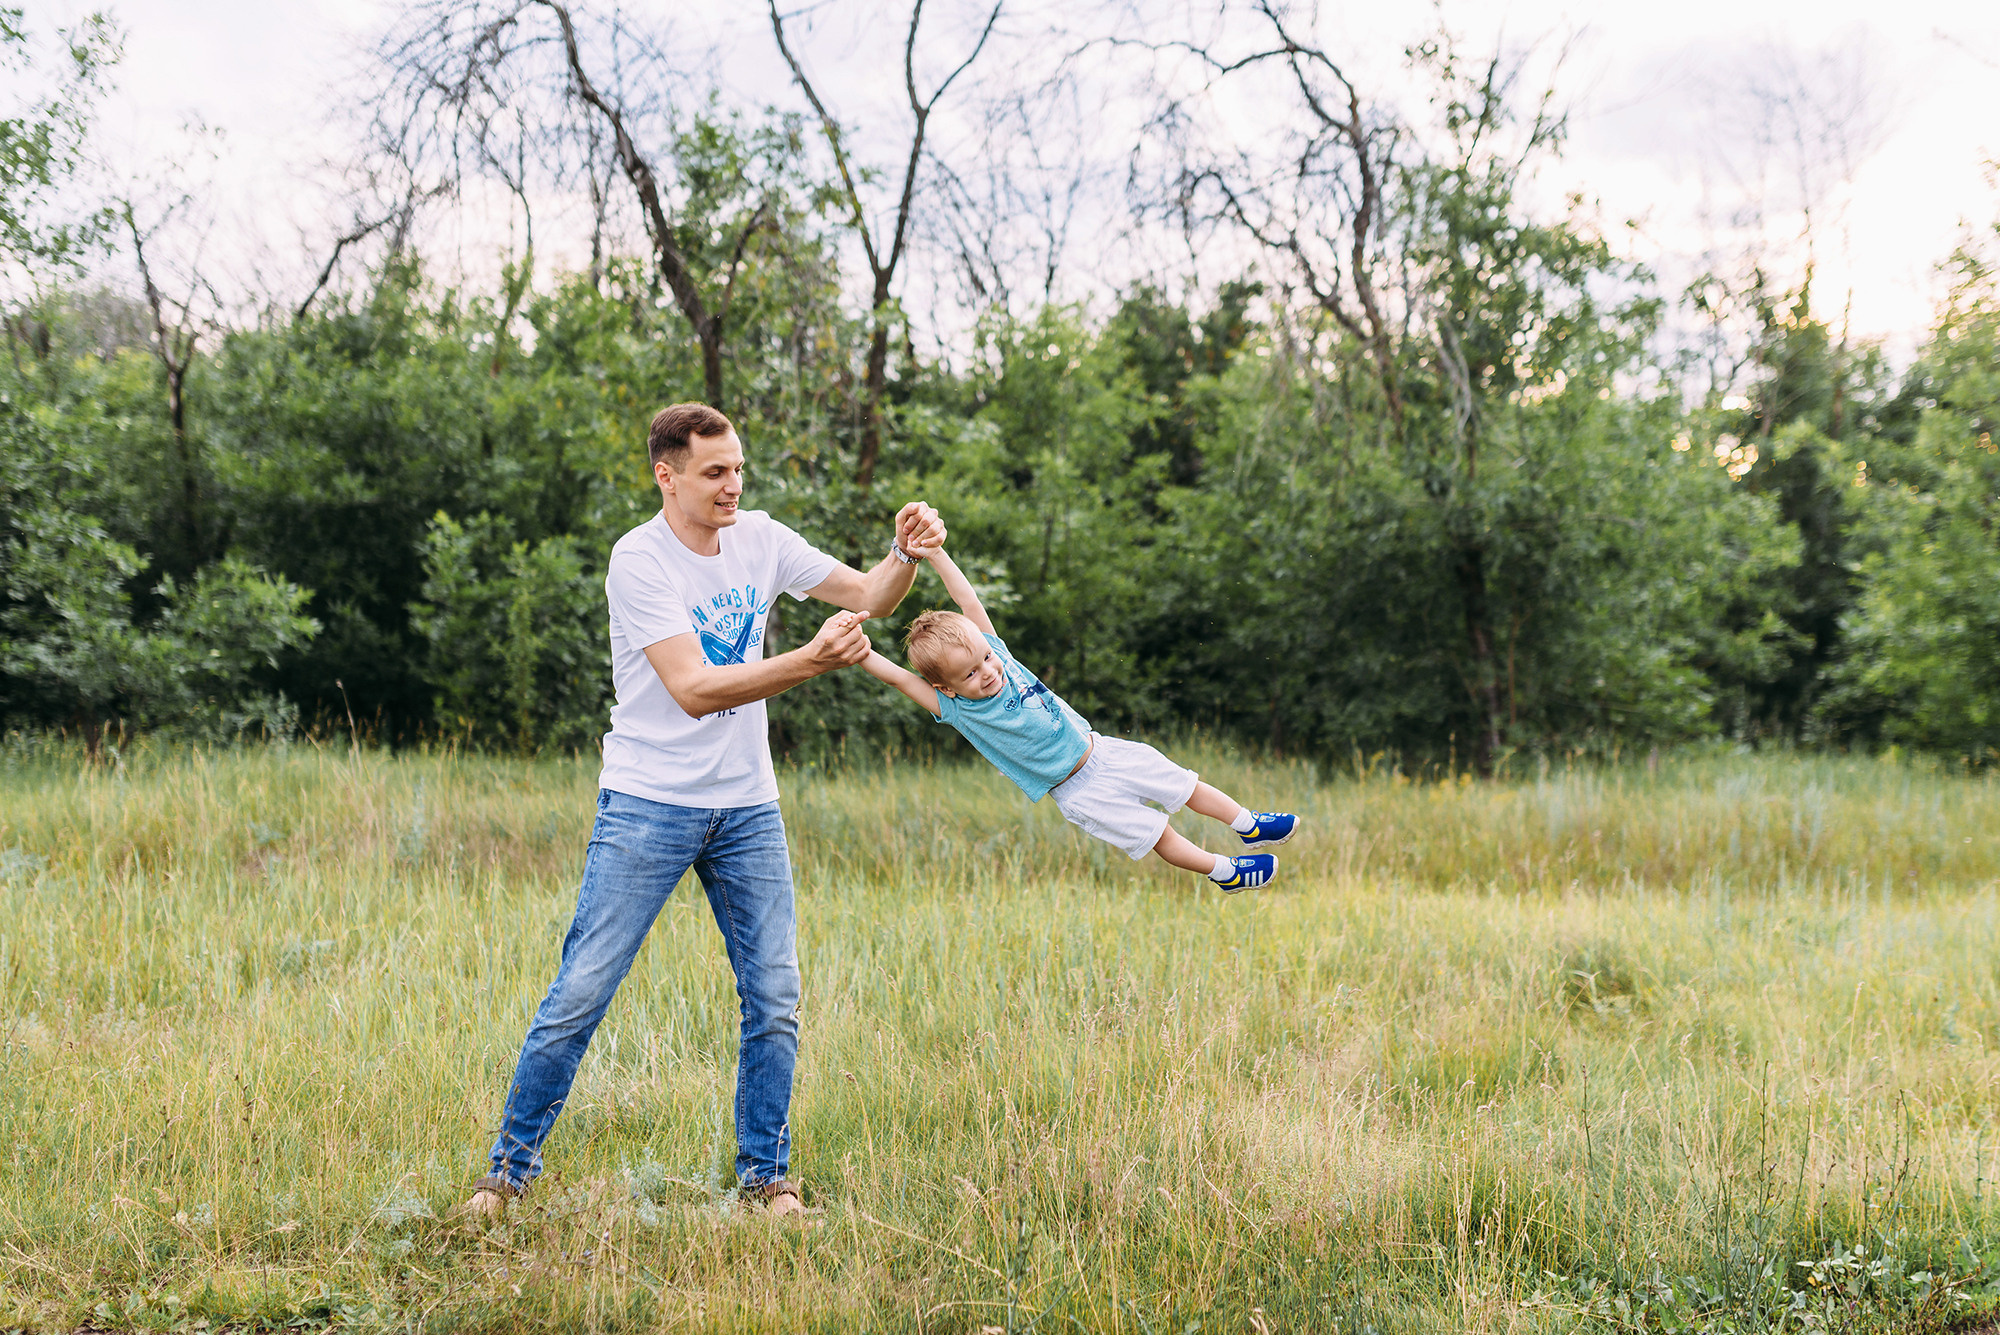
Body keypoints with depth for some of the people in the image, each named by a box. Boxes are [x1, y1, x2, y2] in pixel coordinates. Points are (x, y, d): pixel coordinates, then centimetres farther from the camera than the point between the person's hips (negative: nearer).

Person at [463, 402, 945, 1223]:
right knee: (581, 993, -5)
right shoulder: (639, 561, -14)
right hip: (649, 805, -5)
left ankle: (765, 1175, 16)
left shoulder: (759, 540, 3)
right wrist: (812, 661, -33)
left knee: (775, 1000, 3)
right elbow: (693, 690, -24)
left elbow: (867, 597, 9)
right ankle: (510, 1167, 9)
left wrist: (907, 554, -13)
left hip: (748, 807, 5)